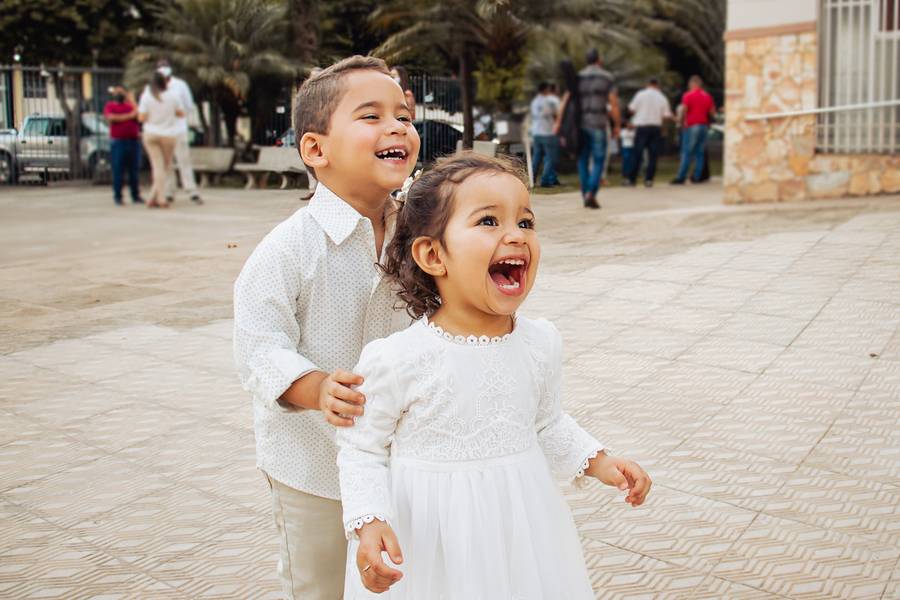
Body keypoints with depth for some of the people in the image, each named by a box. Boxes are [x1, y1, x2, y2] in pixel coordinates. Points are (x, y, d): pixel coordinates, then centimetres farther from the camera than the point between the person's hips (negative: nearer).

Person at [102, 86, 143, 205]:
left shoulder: (131, 105, 16)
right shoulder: (109, 106, 9)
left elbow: (139, 115, -2)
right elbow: (111, 118, -9)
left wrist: (132, 100, 2)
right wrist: (128, 116, -6)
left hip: (134, 141, 2)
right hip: (118, 141, -2)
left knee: (134, 171, 3)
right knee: (118, 171, -3)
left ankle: (136, 196, 9)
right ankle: (117, 197, 2)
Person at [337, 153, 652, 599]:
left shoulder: (542, 344, -6)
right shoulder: (396, 360, -20)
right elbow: (362, 450, -9)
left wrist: (597, 462, 1)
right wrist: (369, 524, -22)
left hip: (520, 533, 4)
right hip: (429, 545, -4)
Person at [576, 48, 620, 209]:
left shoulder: (577, 77, 7)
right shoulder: (607, 77, 0)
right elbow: (614, 104, -5)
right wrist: (616, 125, 3)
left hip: (580, 125, 3)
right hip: (598, 125, -3)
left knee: (583, 160, 12)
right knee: (598, 161, 2)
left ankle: (585, 195, 10)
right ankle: (591, 193, -17)